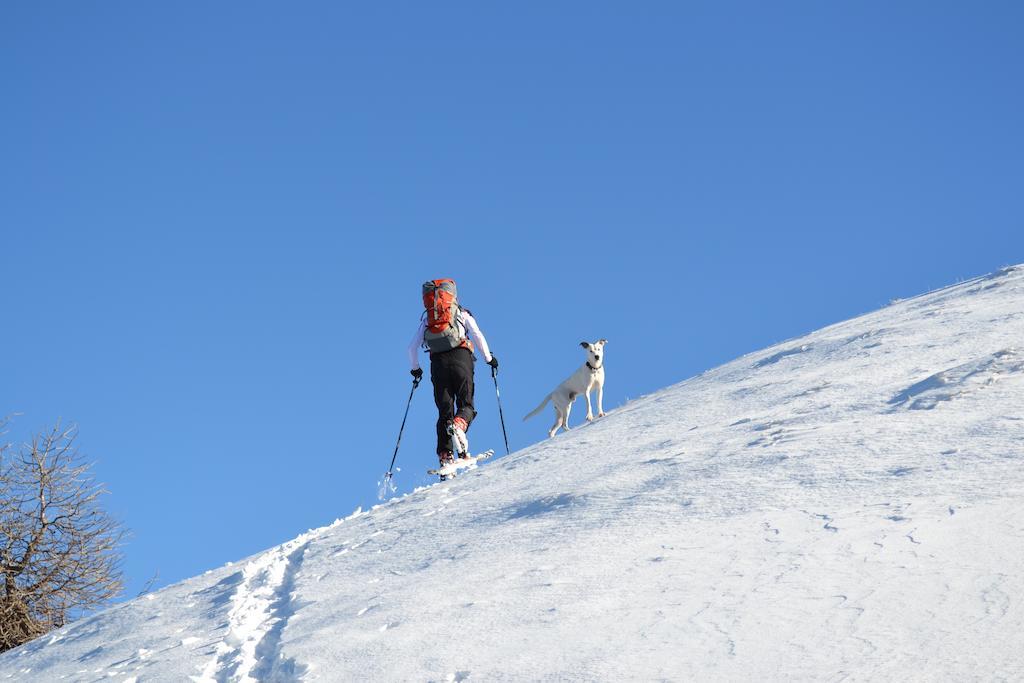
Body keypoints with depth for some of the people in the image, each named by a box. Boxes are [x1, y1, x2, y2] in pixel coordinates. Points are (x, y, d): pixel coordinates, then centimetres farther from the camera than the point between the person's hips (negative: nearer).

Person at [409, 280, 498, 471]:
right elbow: (477, 336, 0)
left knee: (444, 410, 5)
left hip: (438, 362, 2)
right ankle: (459, 425, -34)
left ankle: (445, 455, -10)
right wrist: (488, 358, 8)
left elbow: (413, 346, 18)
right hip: (460, 356, -2)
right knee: (466, 405, 2)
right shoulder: (463, 314, 17)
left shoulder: (426, 318, 24)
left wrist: (415, 368, 31)